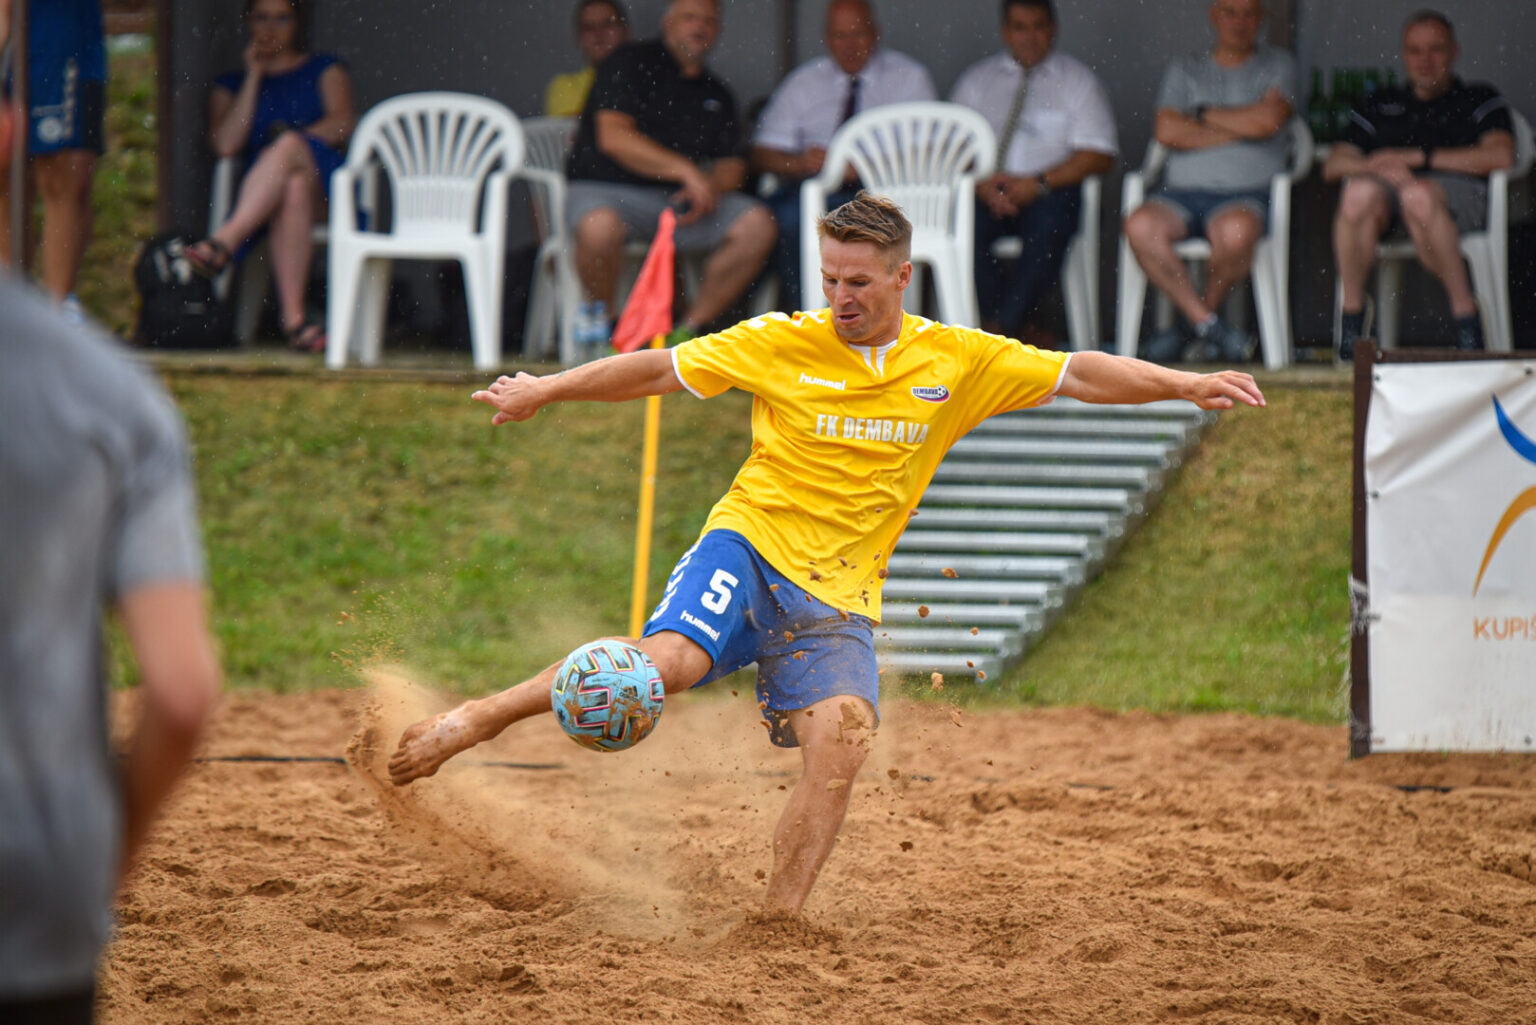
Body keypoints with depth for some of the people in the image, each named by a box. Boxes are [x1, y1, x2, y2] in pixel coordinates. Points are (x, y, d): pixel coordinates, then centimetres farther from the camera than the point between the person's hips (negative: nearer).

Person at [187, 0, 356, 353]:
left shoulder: (324, 70, 24)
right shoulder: (232, 84, 26)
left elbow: (343, 123, 4)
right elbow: (225, 144, 6)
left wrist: (292, 143, -12)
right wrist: (253, 78, 9)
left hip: (324, 189, 0)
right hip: (258, 198, 0)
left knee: (289, 146, -36)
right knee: (293, 189, -39)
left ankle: (227, 238, -54)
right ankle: (293, 317, -55)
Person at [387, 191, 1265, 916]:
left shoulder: (955, 361, 6)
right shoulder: (780, 345, 0)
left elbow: (1077, 374, 8)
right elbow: (660, 369, 7)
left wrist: (1187, 385, -1)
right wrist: (546, 392, 4)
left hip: (838, 601, 2)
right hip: (751, 551, -2)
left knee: (845, 735, -25)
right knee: (667, 662, -30)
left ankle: (782, 920, -18)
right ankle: (473, 721, -14)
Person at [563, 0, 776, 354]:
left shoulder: (717, 95, 21)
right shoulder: (630, 63, 3)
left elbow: (732, 164, 16)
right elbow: (613, 137, -10)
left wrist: (713, 185, -10)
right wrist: (686, 171, -16)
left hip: (679, 198, 5)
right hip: (608, 188, -5)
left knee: (757, 225, -18)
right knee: (599, 227, -40)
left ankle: (691, 326, -7)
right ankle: (600, 312, -8)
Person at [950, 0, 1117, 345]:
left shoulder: (1078, 80, 10)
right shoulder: (977, 80, 17)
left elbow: (1099, 155, -1)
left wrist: (1038, 184, -13)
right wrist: (981, 184, -13)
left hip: (1050, 191, -2)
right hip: (987, 194, 2)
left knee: (1049, 225, -36)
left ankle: (1000, 329, -35)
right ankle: (1022, 336, -28)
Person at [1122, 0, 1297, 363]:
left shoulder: (1277, 65, 14)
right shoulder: (1184, 70, 19)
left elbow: (1268, 120, -7)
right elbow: (1168, 131, 2)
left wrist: (1203, 115, 4)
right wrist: (1241, 127, -1)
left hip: (1245, 193, -2)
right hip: (1183, 190, 2)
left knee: (1236, 232, -39)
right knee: (1140, 226, -32)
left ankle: (1195, 322, -13)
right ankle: (1210, 326, -23)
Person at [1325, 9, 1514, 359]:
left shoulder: (1480, 100, 23)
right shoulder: (1381, 105, 31)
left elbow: (1500, 155, 3)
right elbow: (1333, 164, 20)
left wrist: (1413, 158, 0)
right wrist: (1379, 167, -5)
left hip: (1455, 190, -2)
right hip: (1387, 188, 2)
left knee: (1418, 196, -42)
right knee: (1359, 193, -37)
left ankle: (1465, 312, -34)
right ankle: (1352, 314, -30)